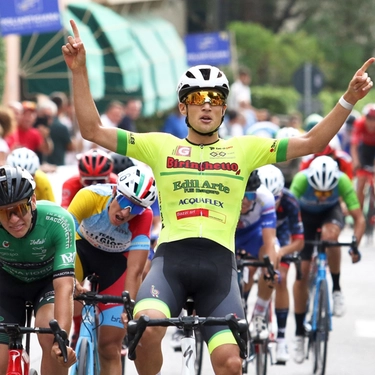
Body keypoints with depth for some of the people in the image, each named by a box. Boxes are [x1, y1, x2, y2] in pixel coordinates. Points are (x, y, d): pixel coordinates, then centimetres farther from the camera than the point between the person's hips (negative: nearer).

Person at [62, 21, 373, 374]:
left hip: (219, 263, 1)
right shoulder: (160, 146, 13)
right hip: (170, 257, -1)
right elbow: (93, 131, 10)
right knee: (146, 329, -30)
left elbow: (310, 143, 11)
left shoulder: (244, 149, 15)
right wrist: (79, 72, 1)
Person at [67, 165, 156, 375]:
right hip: (82, 246, 0)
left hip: (116, 259, 0)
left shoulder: (144, 216, -31)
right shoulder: (90, 196, -34)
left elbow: (135, 271, -33)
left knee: (110, 348, -4)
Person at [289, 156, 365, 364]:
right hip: (305, 215, 0)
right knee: (302, 272, -6)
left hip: (331, 213, 0)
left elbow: (359, 218, -30)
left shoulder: (342, 181, -34)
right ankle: (299, 333, 6)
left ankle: (336, 289, -16)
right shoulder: (302, 179, -36)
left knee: (330, 235, -37)